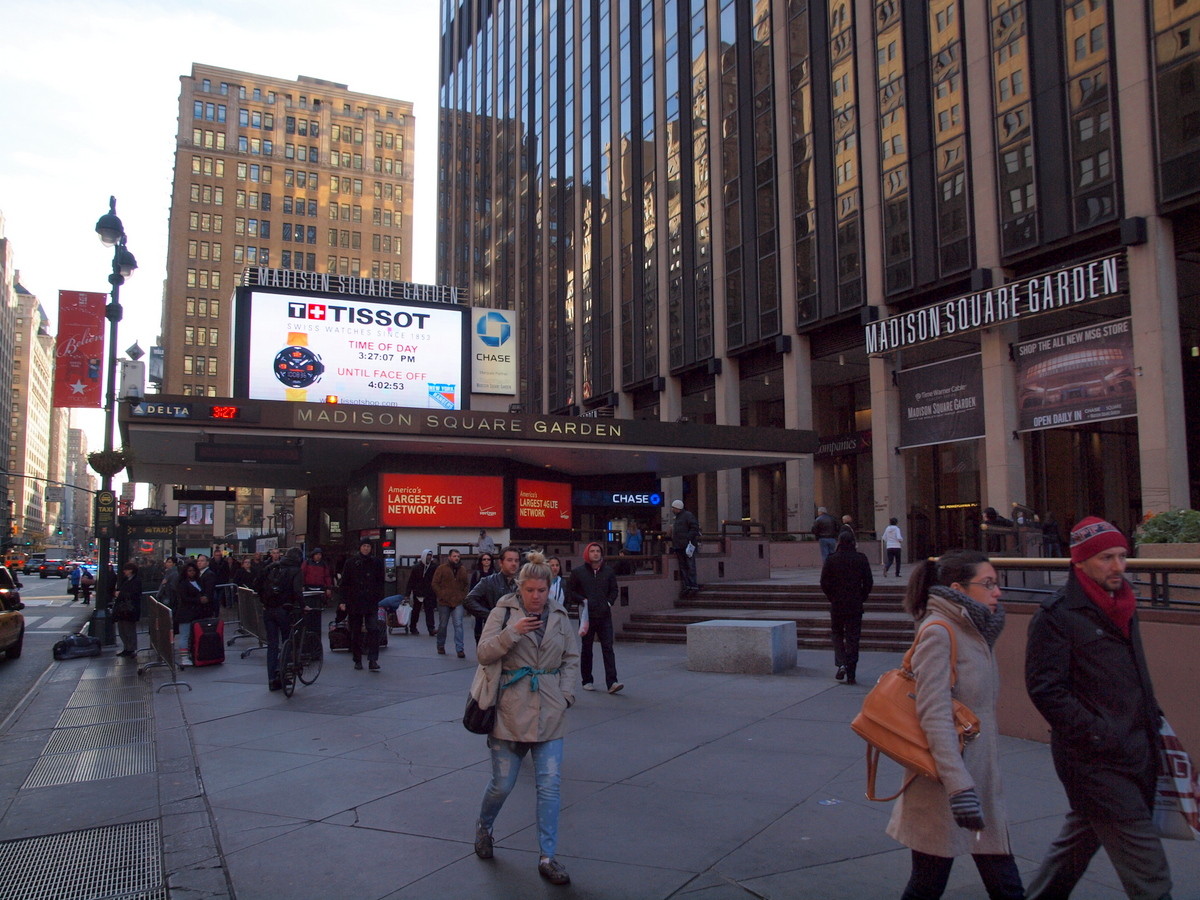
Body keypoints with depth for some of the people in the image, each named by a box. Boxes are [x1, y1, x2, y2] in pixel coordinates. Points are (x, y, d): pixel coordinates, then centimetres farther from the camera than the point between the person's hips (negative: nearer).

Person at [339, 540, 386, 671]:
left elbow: (380, 583, 10)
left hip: (371, 603, 0)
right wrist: (344, 601, -3)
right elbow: (345, 583, 4)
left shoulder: (376, 563, 7)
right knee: (355, 632, 8)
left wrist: (380, 600, 1)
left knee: (373, 630, -13)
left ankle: (373, 661, -15)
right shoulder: (351, 563, 4)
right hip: (354, 603, 0)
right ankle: (357, 660, 18)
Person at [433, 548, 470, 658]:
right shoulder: (442, 568, -1)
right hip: (444, 602, -1)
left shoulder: (463, 569, 8)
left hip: (458, 602, 1)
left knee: (458, 625, -8)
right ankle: (441, 646, 29)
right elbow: (435, 583, -1)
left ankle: (459, 649, -9)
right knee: (442, 625, 10)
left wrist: (463, 596, 4)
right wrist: (441, 595, -8)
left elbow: (466, 584, 17)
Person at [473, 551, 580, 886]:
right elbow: (483, 653, -8)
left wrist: (566, 694, 2)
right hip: (511, 712, -2)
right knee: (502, 784, 8)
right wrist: (512, 632, -21)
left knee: (549, 785, -1)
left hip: (550, 714, 2)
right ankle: (483, 827, 40)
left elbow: (571, 658, 14)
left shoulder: (559, 616, 6)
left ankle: (547, 857, 10)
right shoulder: (504, 612, -4)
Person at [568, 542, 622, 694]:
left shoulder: (608, 571, 6)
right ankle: (587, 681, 20)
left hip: (604, 615, 1)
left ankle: (612, 682, -10)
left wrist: (609, 602, 0)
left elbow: (614, 590, 16)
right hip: (587, 615, -1)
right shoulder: (578, 572, 0)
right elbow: (570, 590, 6)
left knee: (608, 648, -6)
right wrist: (582, 600, -9)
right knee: (586, 649, 9)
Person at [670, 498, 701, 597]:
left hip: (688, 546, -9)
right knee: (683, 567, 7)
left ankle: (693, 585, -8)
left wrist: (688, 538, -19)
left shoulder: (688, 516, -6)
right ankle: (686, 585, 10)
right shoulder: (677, 518, 22)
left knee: (690, 566, -8)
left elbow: (695, 528, -13)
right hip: (679, 547, 9)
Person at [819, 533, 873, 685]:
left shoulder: (831, 559, -4)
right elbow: (868, 582, 0)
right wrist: (862, 598, 10)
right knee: (852, 637, 5)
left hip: (837, 604, -1)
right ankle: (851, 675, 4)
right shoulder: (861, 559, -1)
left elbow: (824, 583, -4)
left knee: (837, 634, 17)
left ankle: (841, 663, -4)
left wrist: (831, 598, 9)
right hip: (855, 605, 1)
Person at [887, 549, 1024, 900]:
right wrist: (959, 787, -29)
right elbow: (934, 716, -23)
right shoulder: (938, 633, -16)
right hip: (945, 790, -8)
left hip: (980, 778, 8)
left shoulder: (975, 632, 11)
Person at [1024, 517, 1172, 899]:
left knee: (1082, 835, 19)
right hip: (1096, 760, -8)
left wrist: (1153, 719, 14)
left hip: (1136, 753, 8)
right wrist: (1097, 736, -20)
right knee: (1145, 863, -5)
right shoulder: (1056, 615, -14)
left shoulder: (1123, 608, 14)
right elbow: (1045, 689, -18)